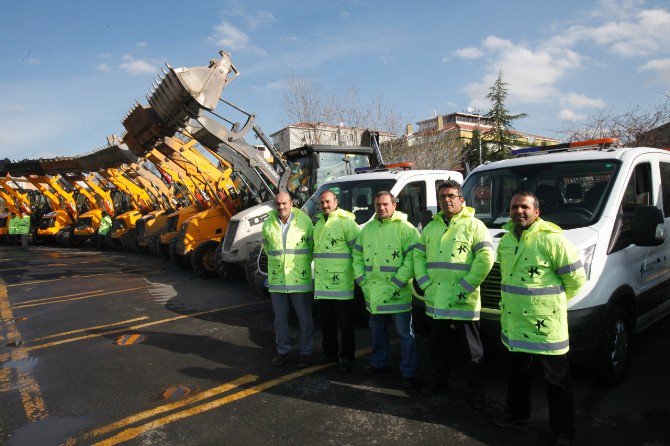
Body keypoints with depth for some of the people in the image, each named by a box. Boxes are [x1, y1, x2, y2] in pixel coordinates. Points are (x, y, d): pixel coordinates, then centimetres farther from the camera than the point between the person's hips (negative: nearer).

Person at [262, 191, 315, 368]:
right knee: (280, 319, 13)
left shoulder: (304, 221, -6)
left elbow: (312, 245, 5)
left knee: (305, 319, 6)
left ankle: (306, 352, 20)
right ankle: (283, 351, 29)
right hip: (276, 280, 3)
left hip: (300, 279, -3)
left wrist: (302, 262, 7)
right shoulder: (268, 224, 3)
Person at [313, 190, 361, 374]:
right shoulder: (317, 222, 14)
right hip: (321, 282, 7)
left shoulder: (346, 222, -9)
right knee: (326, 322, 18)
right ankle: (329, 354, 33)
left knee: (346, 323, 4)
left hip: (341, 282, -7)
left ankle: (346, 358, 16)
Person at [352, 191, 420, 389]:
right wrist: (363, 282, 3)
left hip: (398, 294, -6)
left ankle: (408, 373, 16)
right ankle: (380, 363, 38)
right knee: (377, 329, 20)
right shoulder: (367, 229, 10)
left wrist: (396, 284, -18)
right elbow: (357, 257, 13)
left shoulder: (405, 228, -9)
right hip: (373, 293, 6)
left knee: (405, 333, 3)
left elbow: (411, 259, -16)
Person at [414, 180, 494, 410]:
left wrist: (464, 288, -16)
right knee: (437, 345, 19)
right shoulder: (431, 227, 12)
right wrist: (425, 284, 0)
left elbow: (485, 258, -13)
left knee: (472, 350, 7)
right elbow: (418, 255, 13)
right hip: (435, 300, 5)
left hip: (464, 302, -5)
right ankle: (437, 380, 38)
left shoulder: (473, 225, -5)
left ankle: (476, 392, 22)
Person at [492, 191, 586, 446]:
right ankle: (517, 413, 42)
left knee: (556, 379, 7)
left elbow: (576, 278, -10)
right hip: (513, 322, 7)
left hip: (545, 324, -7)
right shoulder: (506, 240, 9)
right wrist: (512, 300, 14)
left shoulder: (551, 238, -15)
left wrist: (553, 301, 0)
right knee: (517, 372, 22)